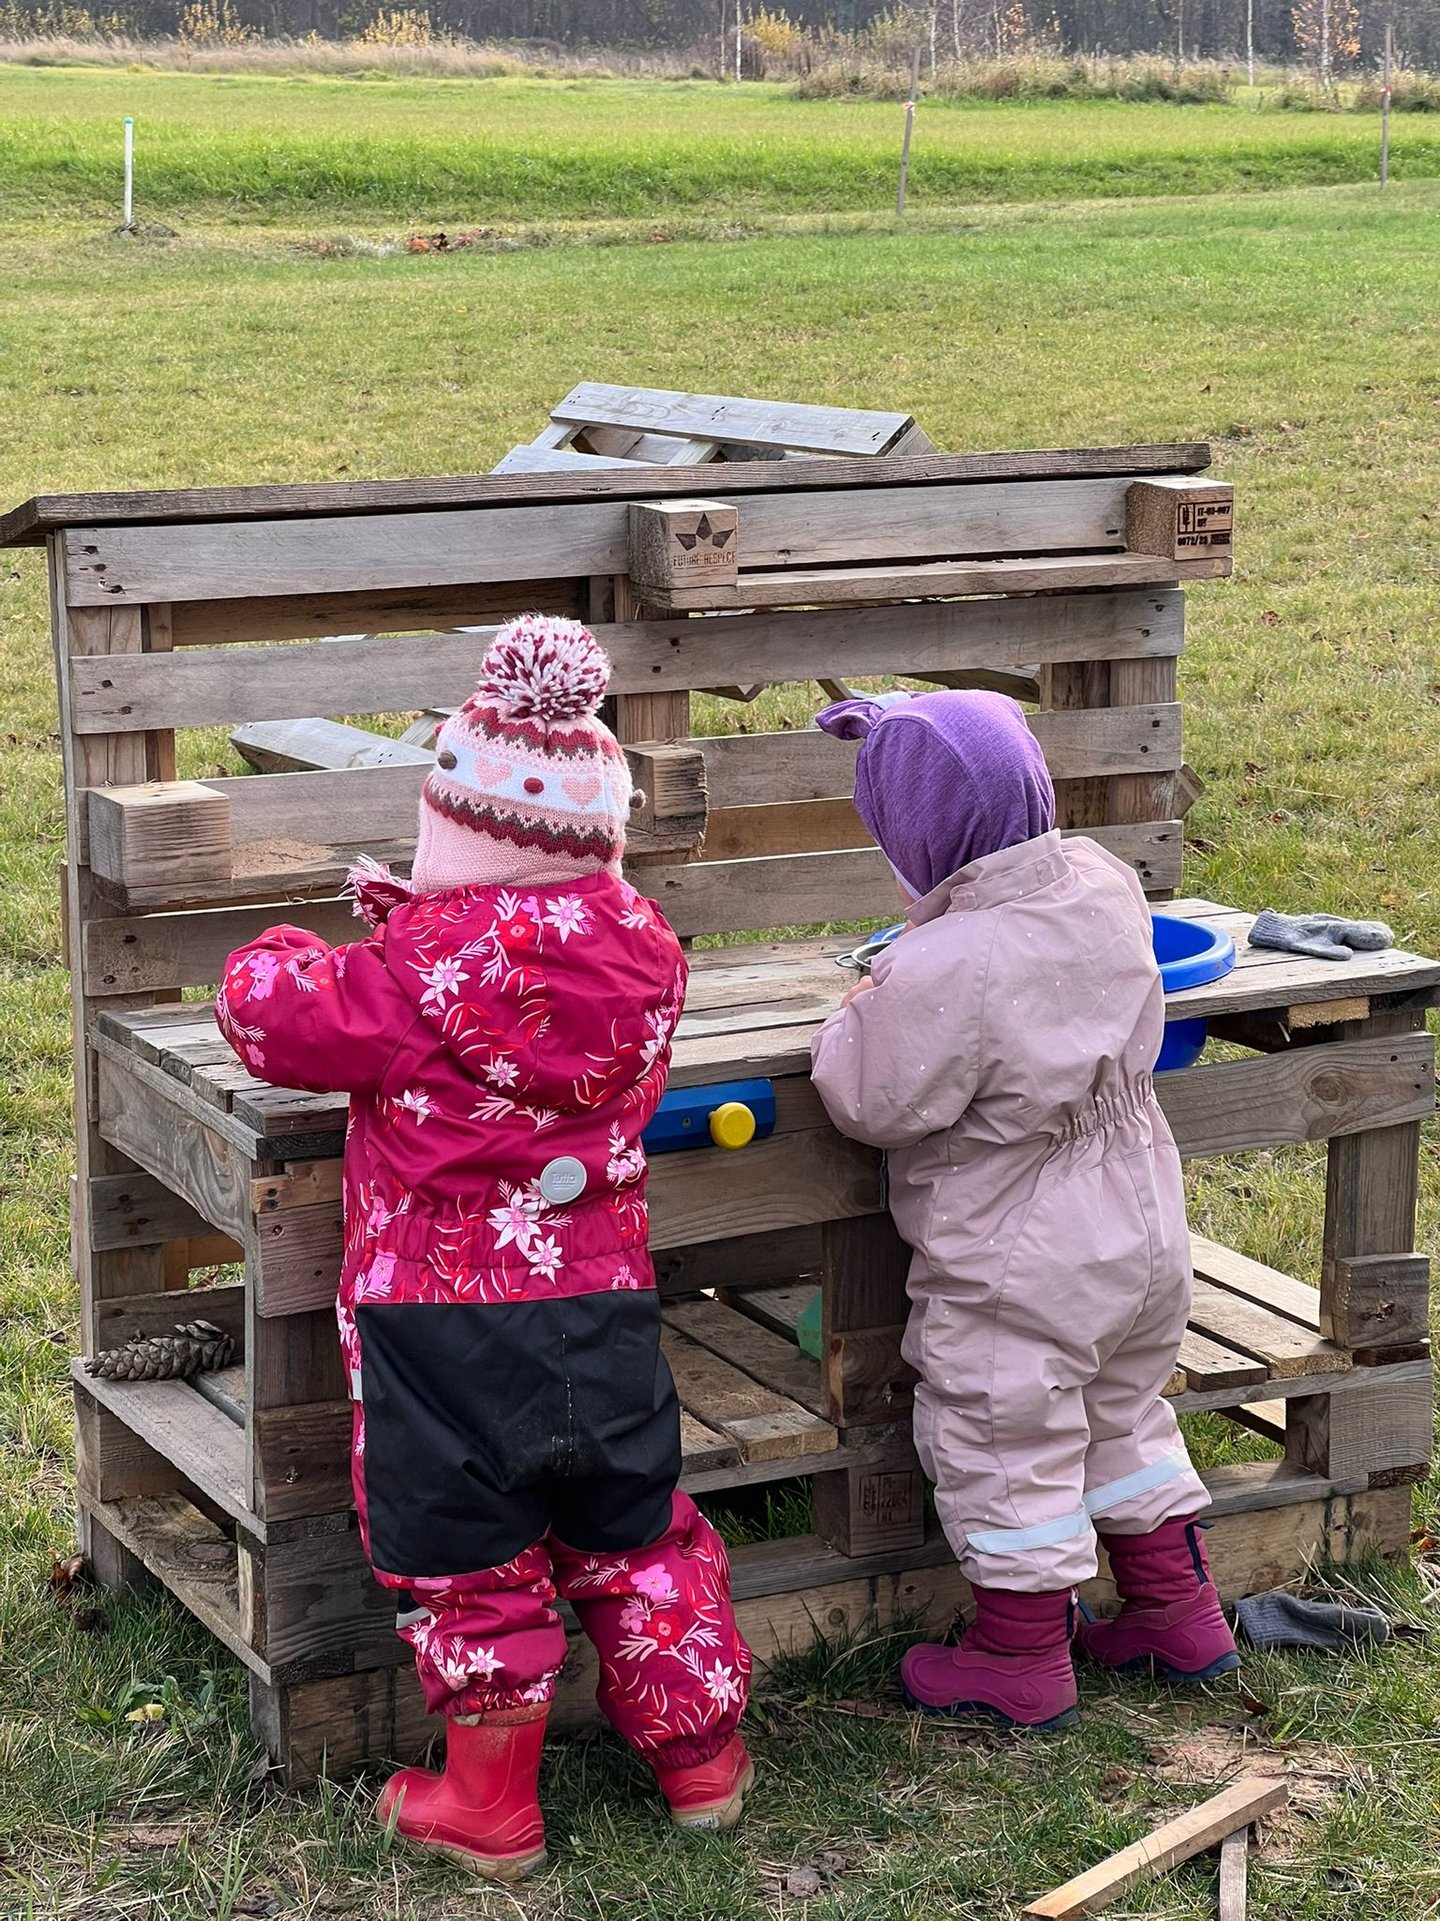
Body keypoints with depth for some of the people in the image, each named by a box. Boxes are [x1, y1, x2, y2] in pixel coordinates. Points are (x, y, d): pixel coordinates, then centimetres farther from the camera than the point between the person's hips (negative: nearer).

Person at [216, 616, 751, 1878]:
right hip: (600, 1303, 5)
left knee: (468, 1561, 10)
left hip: (441, 1321, -5)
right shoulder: (641, 949, -1)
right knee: (631, 1533, 21)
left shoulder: (429, 969, -19)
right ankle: (700, 1756, 33)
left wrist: (287, 958, 10)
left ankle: (489, 1805, 22)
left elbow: (278, 1017, -12)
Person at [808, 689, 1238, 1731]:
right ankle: (1181, 1613, 37)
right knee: (1124, 1421, 25)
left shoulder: (942, 970, -31)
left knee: (1006, 1450, 11)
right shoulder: (1104, 883, -8)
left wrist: (858, 1016, -1)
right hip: (1143, 1232, 7)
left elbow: (874, 1105, -18)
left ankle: (1022, 1661, 26)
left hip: (1016, 1273, -7)